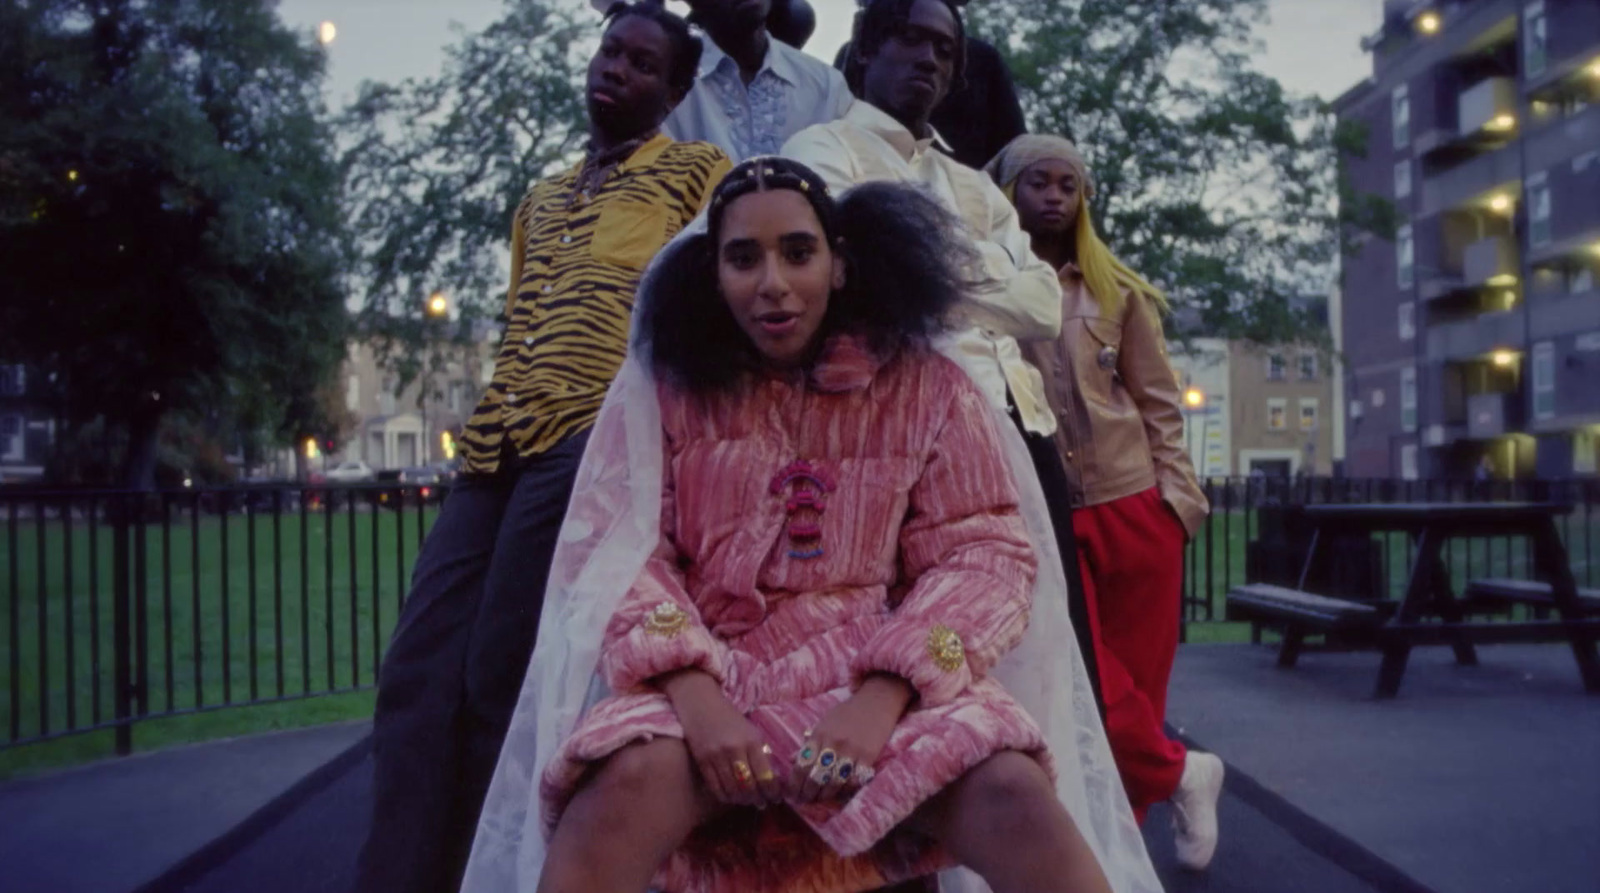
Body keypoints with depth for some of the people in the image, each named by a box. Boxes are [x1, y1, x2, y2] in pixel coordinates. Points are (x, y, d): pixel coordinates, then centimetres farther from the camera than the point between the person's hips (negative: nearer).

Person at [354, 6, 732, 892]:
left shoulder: (699, 172, 10)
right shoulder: (539, 199, 29)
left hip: (596, 439, -6)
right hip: (496, 449, 7)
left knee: (500, 680, -9)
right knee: (417, 673, -4)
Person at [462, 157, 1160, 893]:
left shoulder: (926, 387, 5)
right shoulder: (662, 386, 5)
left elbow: (982, 553, -1)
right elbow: (619, 551, -2)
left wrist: (883, 697, -16)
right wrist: (692, 691, -20)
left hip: (880, 677, 1)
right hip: (709, 677, 0)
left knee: (1015, 795, -28)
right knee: (625, 785, -33)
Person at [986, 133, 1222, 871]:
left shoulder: (1118, 289, 10)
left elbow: (1157, 403, 9)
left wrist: (1176, 493, 0)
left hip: (1135, 508, 2)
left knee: (1135, 681, 6)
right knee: (1085, 687, -10)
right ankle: (1178, 772, 16)